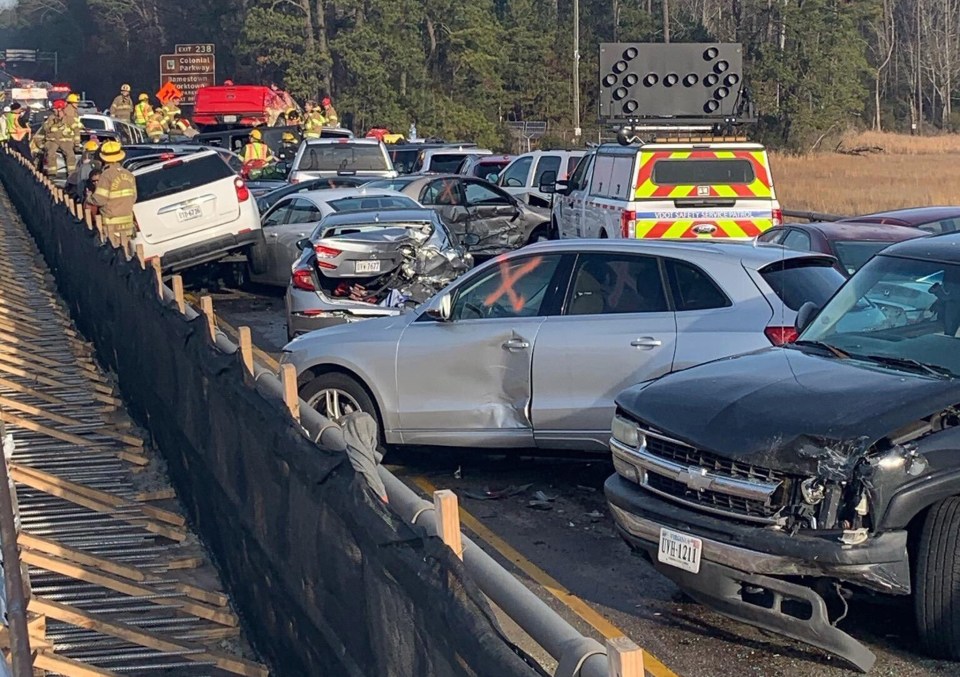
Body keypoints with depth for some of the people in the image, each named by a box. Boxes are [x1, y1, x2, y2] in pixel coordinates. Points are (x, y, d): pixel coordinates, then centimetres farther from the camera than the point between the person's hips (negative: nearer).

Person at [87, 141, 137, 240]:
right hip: (128, 222, 6)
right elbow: (133, 198, 8)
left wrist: (88, 199, 4)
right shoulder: (129, 175, 5)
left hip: (112, 222, -6)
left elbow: (99, 200, -15)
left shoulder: (107, 175, -15)